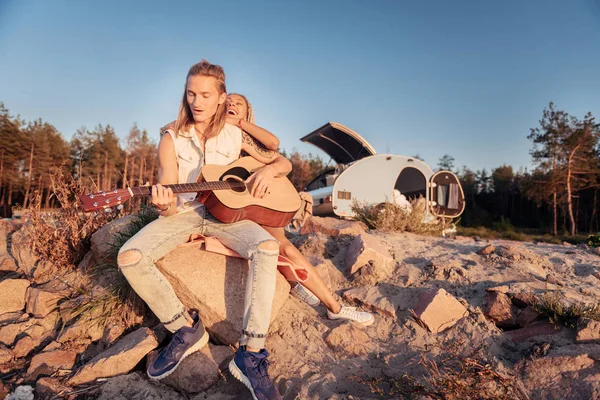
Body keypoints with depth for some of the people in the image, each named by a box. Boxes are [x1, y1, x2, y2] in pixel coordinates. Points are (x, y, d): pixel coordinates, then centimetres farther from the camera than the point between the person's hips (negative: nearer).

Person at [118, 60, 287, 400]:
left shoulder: (235, 136, 2)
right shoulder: (172, 140, -1)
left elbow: (284, 162, 9)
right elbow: (169, 202, -7)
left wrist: (268, 170, -15)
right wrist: (165, 205, -32)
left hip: (227, 210, 0)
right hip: (184, 212, 1)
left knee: (267, 247, -31)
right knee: (129, 256, -24)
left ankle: (251, 354, -24)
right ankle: (186, 330, -6)